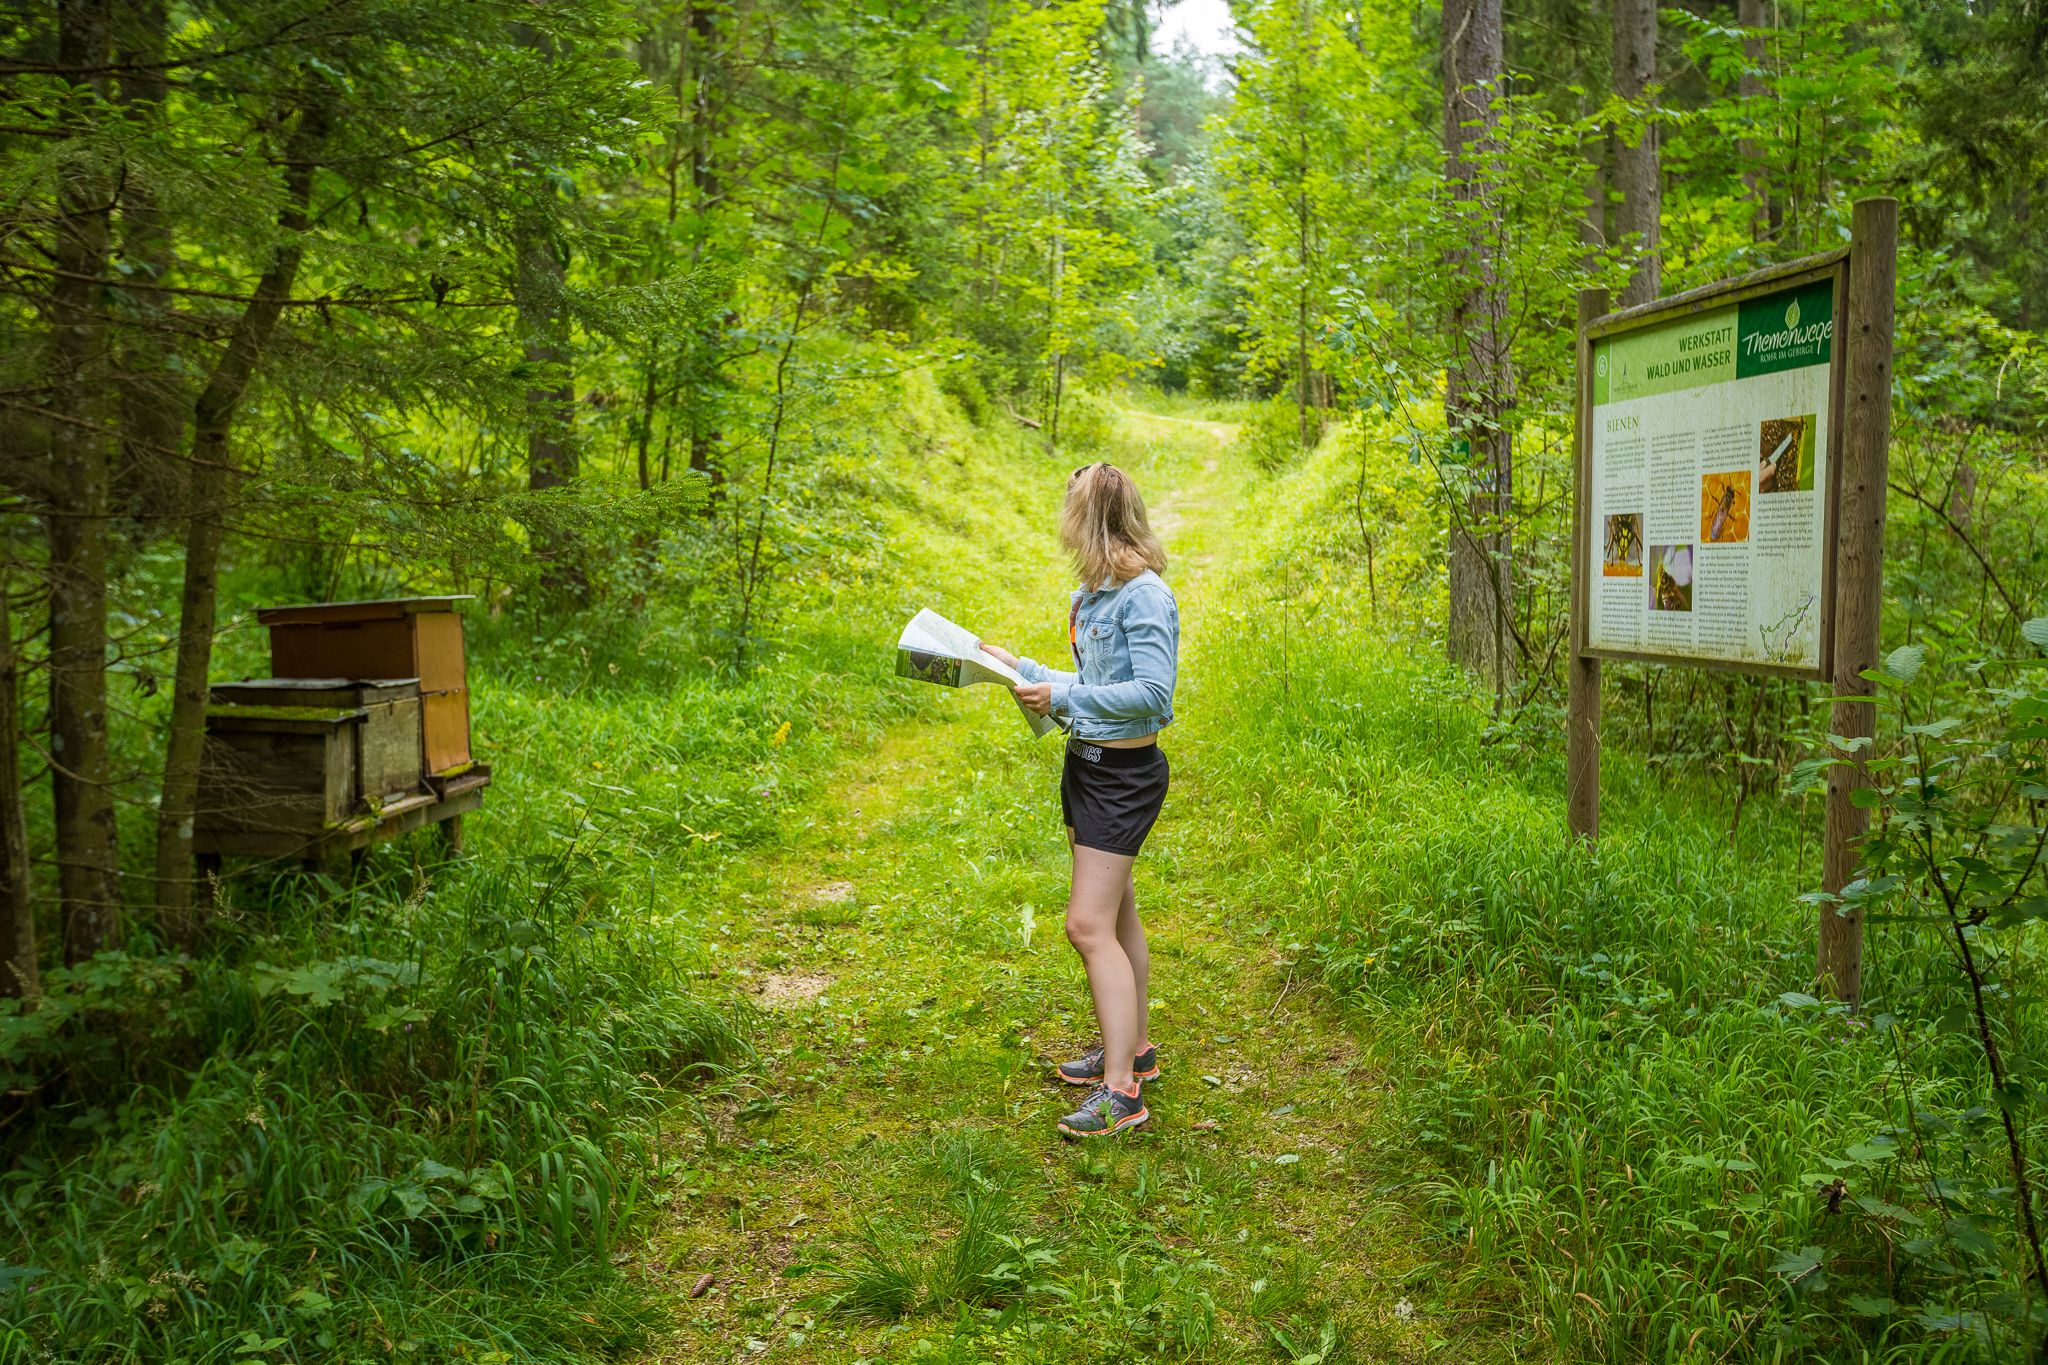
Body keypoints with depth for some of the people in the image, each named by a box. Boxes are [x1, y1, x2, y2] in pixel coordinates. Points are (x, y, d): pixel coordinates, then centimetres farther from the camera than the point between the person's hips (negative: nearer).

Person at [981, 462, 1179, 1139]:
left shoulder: (1146, 596, -18)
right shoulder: (1090, 596, 10)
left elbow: (1152, 692, -23)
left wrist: (1063, 696, -19)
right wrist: (1019, 666, 21)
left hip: (1125, 773, -9)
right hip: (1084, 764, 9)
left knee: (1089, 924, -13)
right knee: (1116, 915, 18)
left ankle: (1120, 1090, -9)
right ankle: (1133, 1046, 32)